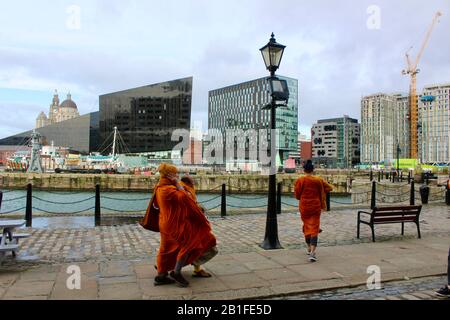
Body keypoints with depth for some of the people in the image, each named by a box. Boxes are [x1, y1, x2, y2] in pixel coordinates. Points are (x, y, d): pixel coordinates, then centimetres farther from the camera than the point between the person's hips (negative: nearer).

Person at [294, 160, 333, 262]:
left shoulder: (300, 180, -9)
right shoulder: (318, 180, -4)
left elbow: (297, 195, -5)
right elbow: (329, 188, 6)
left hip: (304, 207, 0)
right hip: (316, 207, 0)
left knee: (306, 227, 19)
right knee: (314, 229, 0)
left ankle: (309, 249, 31)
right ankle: (312, 252, -14)